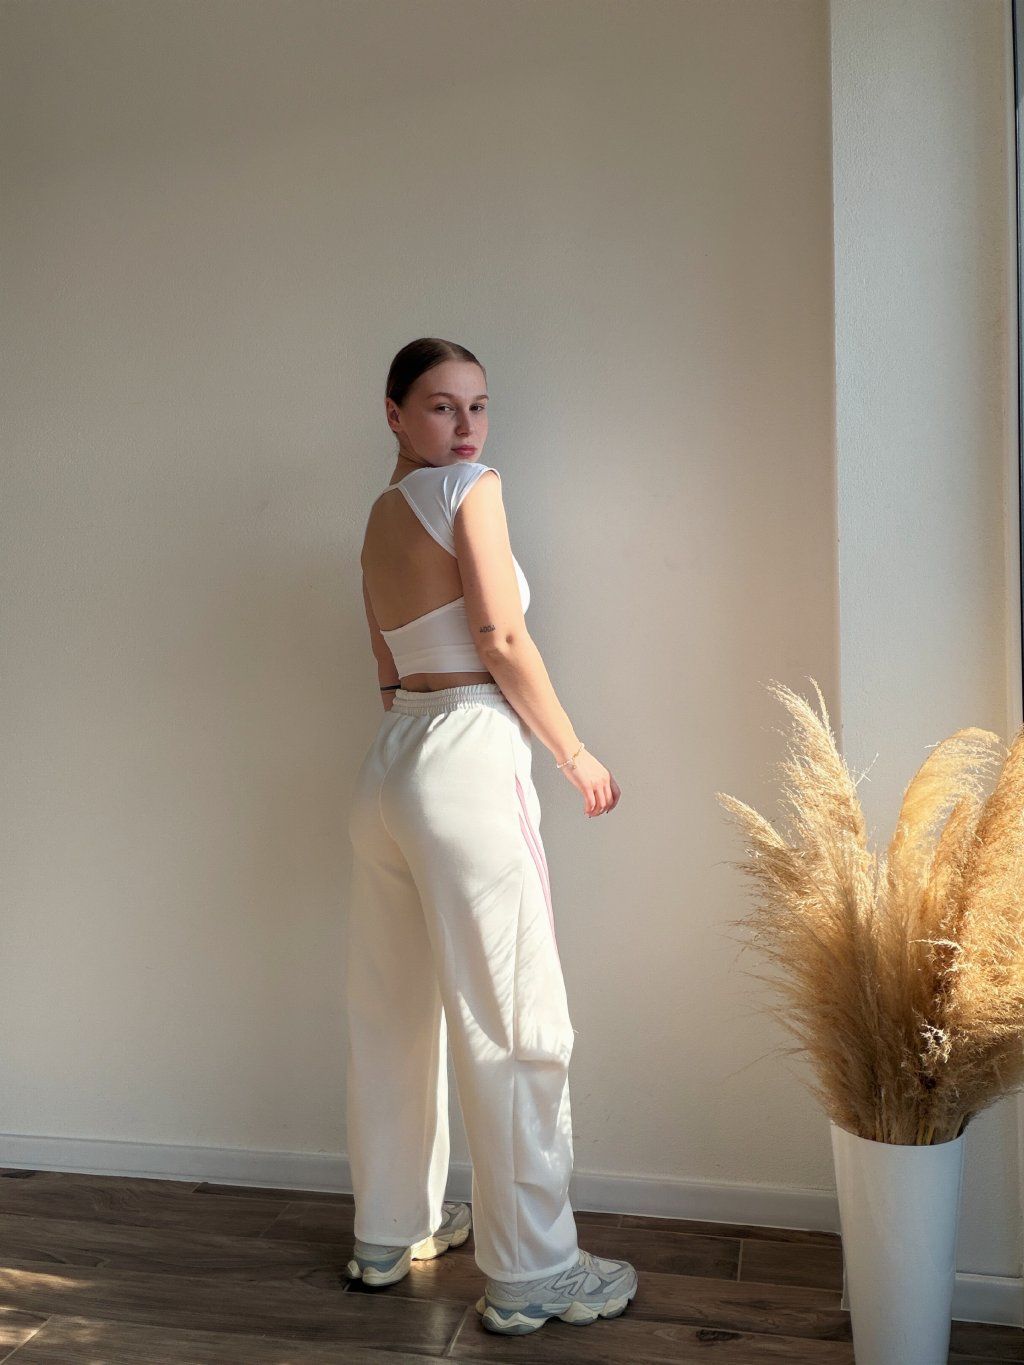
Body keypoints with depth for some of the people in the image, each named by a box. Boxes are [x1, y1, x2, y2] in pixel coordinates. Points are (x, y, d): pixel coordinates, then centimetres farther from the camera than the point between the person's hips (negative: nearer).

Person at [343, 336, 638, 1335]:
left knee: (394, 1010, 16)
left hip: (390, 760, 9)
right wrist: (576, 755, -5)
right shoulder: (470, 486, -6)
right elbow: (502, 639, -13)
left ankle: (389, 1232, 30)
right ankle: (534, 1274, 11)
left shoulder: (380, 517, 16)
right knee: (512, 1022, 0)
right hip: (467, 757, -9)